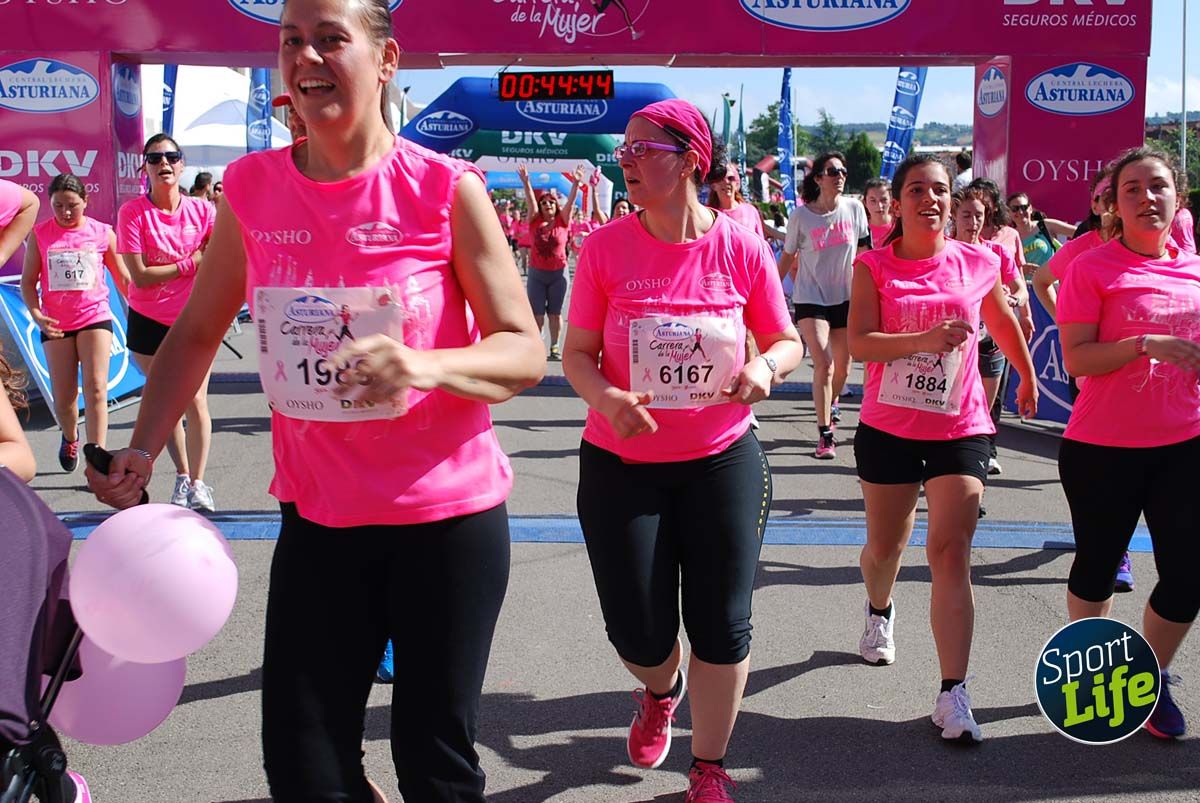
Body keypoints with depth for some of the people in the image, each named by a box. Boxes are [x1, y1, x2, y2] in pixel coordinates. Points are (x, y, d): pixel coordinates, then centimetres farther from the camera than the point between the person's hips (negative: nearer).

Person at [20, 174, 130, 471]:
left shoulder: (102, 233, 0)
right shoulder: (40, 234, 1)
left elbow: (123, 279, 8)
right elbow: (28, 281, 4)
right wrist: (36, 314, -12)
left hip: (95, 316, -1)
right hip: (56, 324, 1)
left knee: (96, 388, -12)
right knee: (63, 397, 8)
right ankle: (70, 437, 40)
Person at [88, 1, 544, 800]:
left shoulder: (446, 189, -11)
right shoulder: (252, 187, 1)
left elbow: (524, 350, -11)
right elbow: (197, 333, 12)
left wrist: (425, 364, -30)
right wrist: (143, 449, 1)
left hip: (449, 514, -3)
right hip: (319, 517, 4)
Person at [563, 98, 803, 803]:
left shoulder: (742, 248, -7)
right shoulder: (606, 248, -7)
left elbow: (787, 341, 4)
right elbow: (578, 353, -3)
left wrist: (766, 369, -18)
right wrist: (607, 398, -23)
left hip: (723, 460, 0)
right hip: (622, 463, 0)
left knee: (722, 628, 5)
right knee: (638, 632, 6)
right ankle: (661, 692, 46)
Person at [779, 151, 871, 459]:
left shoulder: (854, 209, -3)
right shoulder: (800, 215, -9)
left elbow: (864, 251, 9)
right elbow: (788, 257, 2)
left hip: (845, 296, 3)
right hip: (810, 297, -3)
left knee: (842, 365, 13)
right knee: (823, 362, -17)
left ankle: (831, 405, 47)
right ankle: (825, 436, -11)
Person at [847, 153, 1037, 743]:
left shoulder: (978, 265, 0)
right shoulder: (874, 267, -5)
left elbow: (1003, 325, 19)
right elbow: (860, 343, -17)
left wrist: (1027, 379, 31)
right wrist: (925, 339, -31)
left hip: (960, 429, 0)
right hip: (887, 428, 0)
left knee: (951, 553, -10)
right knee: (885, 546, 17)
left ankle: (953, 695, -9)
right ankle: (879, 613, 52)